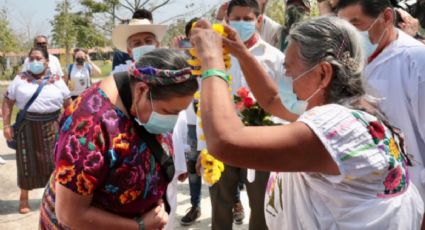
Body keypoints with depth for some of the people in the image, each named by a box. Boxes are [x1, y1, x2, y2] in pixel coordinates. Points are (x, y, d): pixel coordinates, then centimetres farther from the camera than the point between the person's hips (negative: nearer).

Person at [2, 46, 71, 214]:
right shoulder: (20, 79, 1)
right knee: (27, 162, 8)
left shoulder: (57, 80, 2)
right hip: (27, 126, 0)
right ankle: (24, 198, 26)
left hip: (52, 127, 0)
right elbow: (7, 101, 2)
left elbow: (68, 104, 5)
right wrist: (6, 125, -4)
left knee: (54, 161, 5)